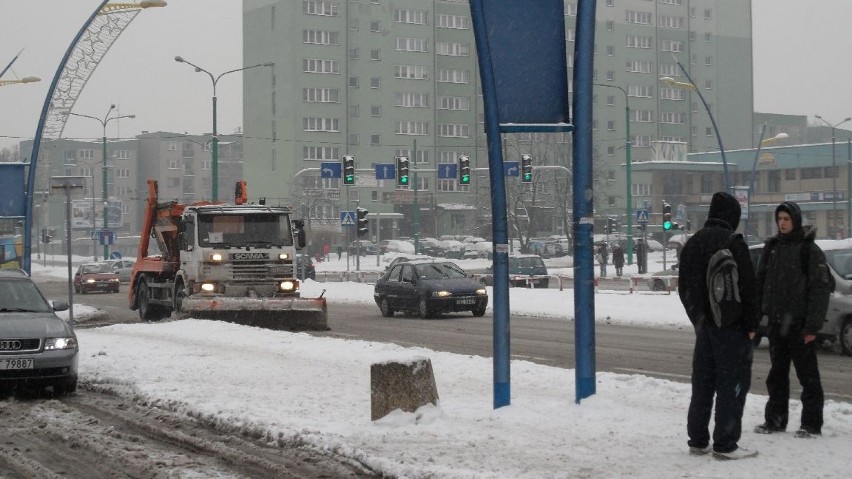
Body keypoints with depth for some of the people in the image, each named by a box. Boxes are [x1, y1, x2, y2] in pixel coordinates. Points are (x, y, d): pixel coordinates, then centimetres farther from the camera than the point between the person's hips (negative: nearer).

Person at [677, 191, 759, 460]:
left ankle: (697, 440, 17)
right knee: (732, 383, -3)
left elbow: (684, 287, 17)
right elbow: (747, 287, -16)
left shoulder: (692, 243, 11)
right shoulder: (732, 242, -14)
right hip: (731, 325, -8)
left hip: (703, 324, 8)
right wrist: (751, 324, -9)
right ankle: (725, 445, -5)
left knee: (702, 382, 13)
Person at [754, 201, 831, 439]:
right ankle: (775, 419, 20)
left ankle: (812, 423, 5)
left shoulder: (809, 249, -7)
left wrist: (813, 325, -14)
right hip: (776, 321, 6)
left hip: (799, 322, -6)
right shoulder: (771, 247, 10)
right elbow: (760, 281, 14)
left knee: (807, 374, 0)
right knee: (777, 373, 12)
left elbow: (821, 288, -10)